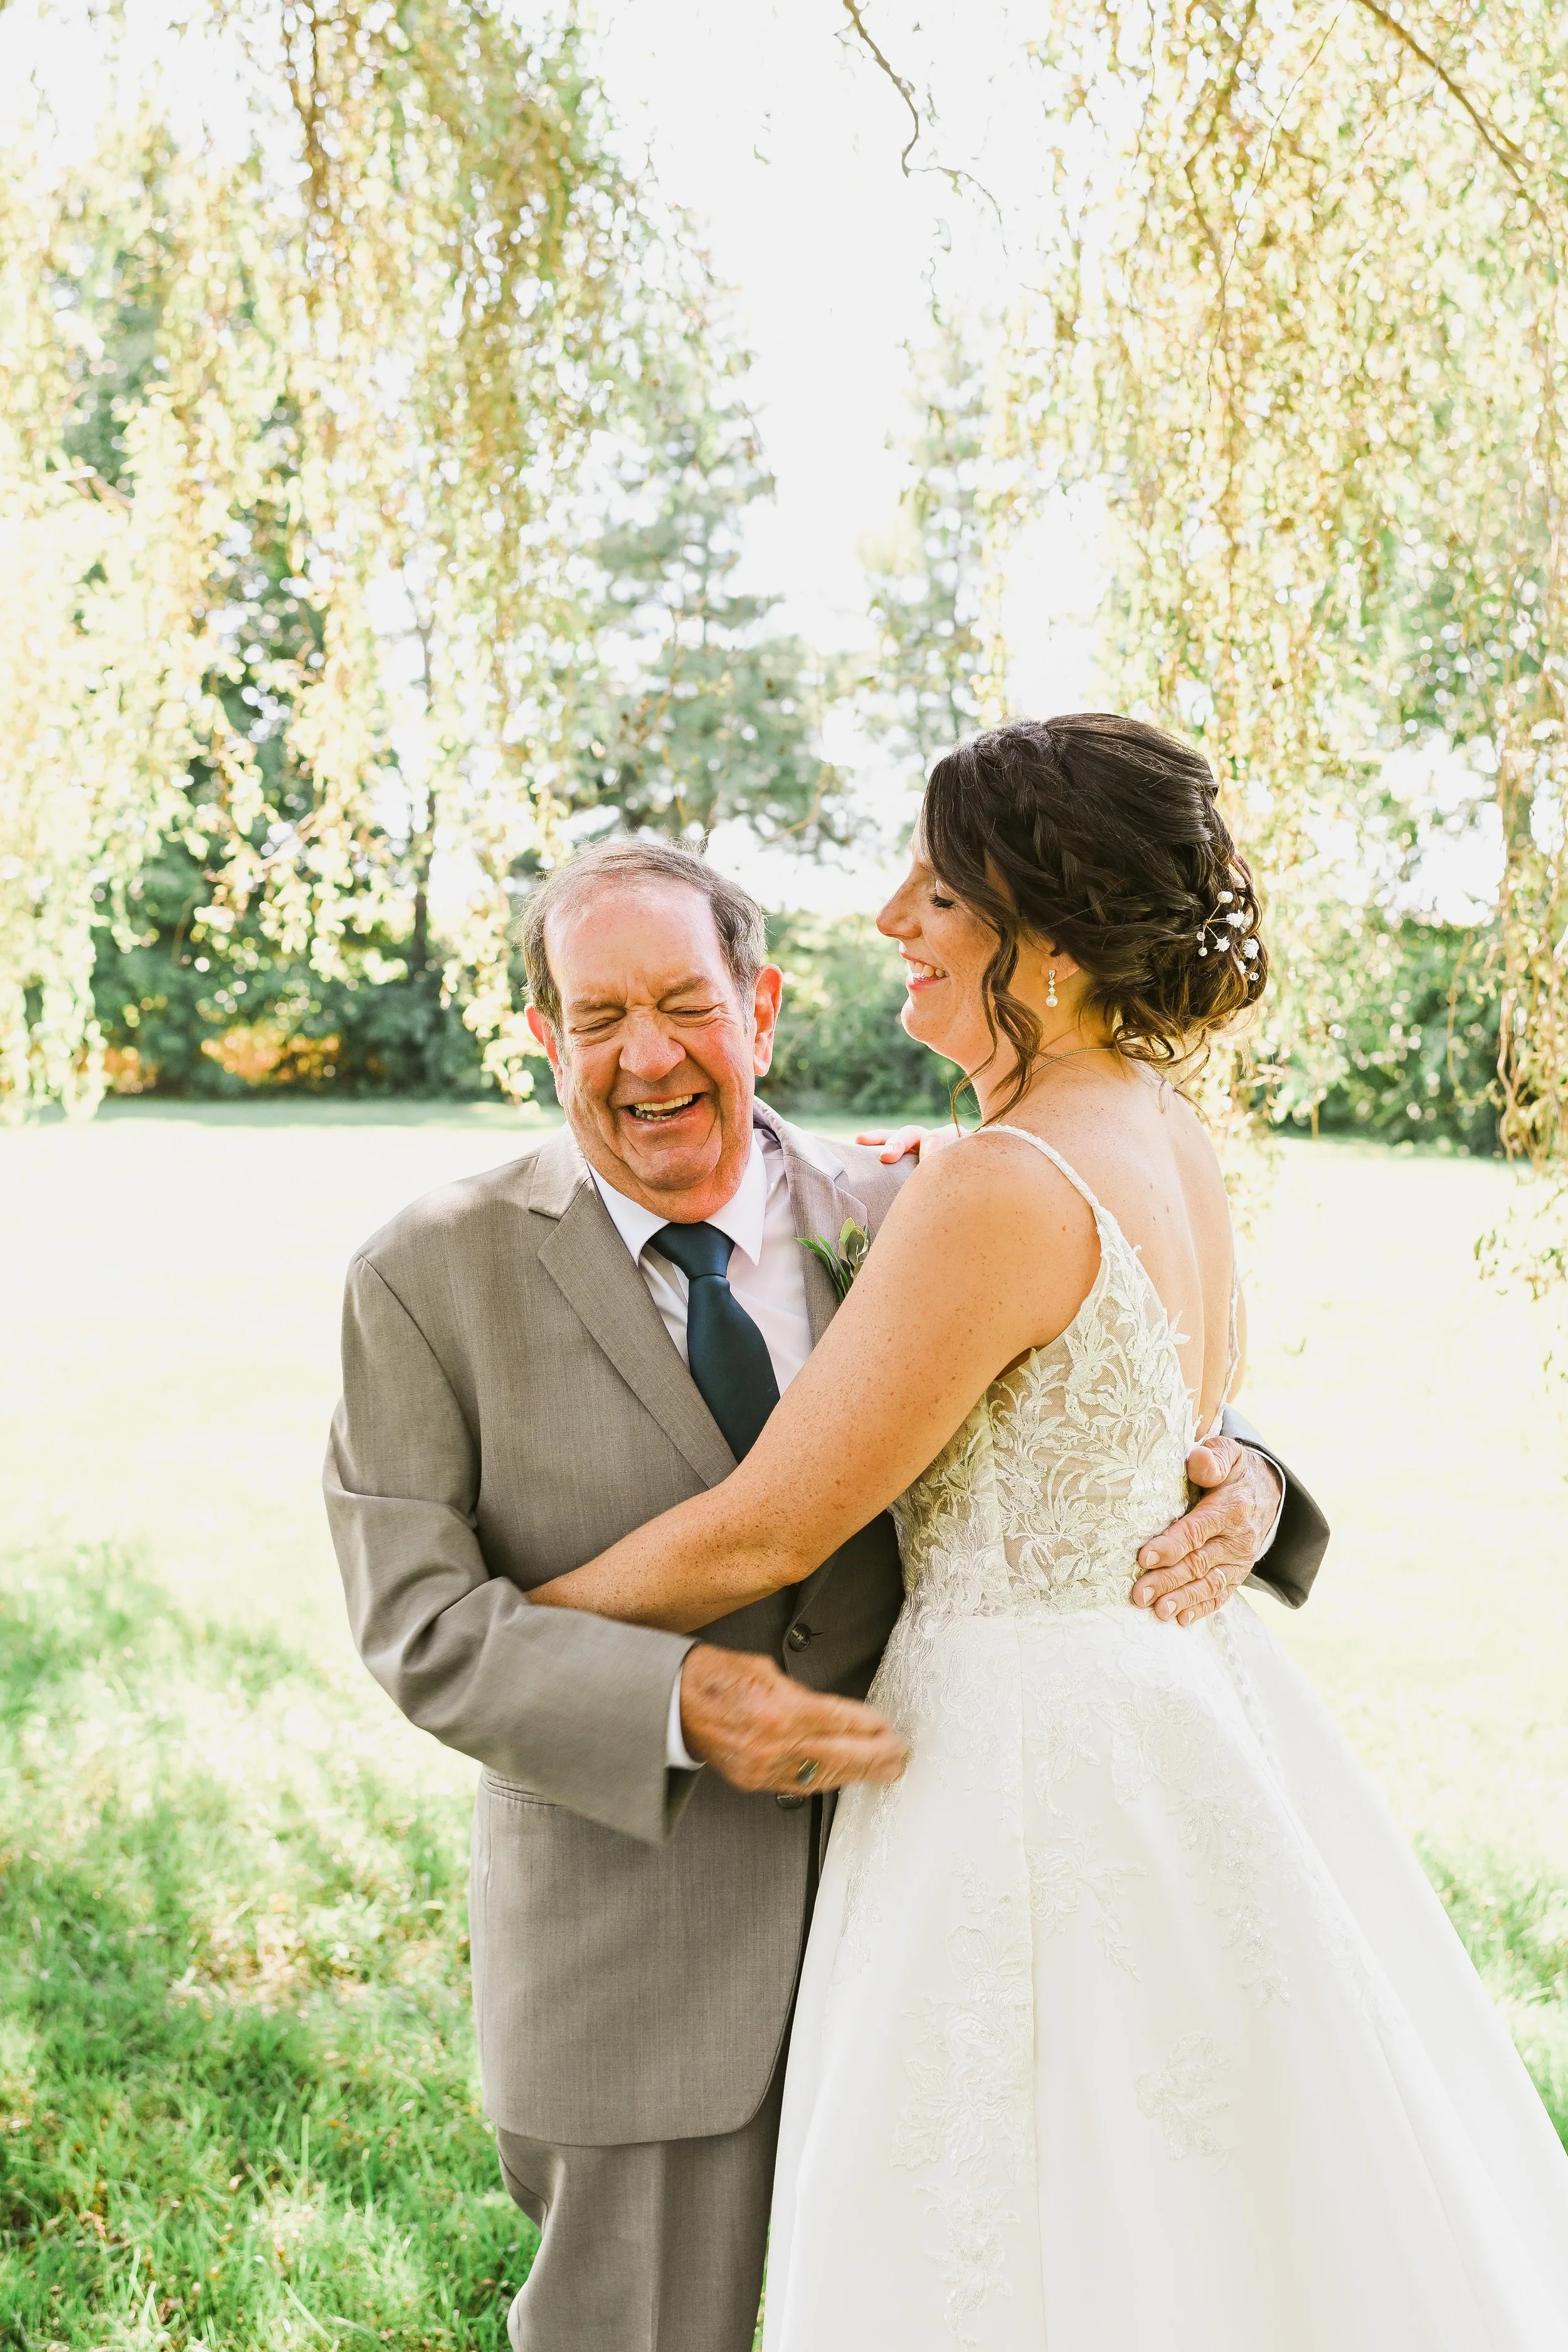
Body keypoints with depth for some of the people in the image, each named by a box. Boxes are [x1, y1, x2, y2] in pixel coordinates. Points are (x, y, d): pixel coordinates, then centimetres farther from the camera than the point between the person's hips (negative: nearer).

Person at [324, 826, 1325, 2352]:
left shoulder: (901, 1225, -2)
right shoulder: (430, 1279, -8)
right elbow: (416, 1622, -11)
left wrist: (1238, 1494, -16)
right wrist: (672, 1698, -26)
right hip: (639, 1925, -3)